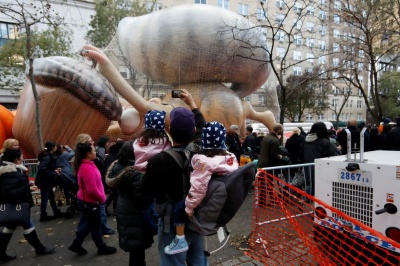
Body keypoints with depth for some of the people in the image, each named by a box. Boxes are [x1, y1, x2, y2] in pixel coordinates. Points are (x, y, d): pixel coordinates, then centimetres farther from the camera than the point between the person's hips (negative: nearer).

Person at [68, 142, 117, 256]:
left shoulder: (85, 165, 5)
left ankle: (76, 245, 33)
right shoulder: (87, 168, -28)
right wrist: (102, 198, -14)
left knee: (88, 224, 22)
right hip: (90, 202, -9)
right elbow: (92, 190, -29)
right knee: (96, 226, 9)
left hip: (85, 200, 9)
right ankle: (102, 248, 27)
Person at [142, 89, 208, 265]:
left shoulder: (158, 161, -28)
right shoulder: (200, 150, -11)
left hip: (173, 223, -5)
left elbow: (147, 192, -12)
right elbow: (202, 126, 10)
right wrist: (191, 104, 21)